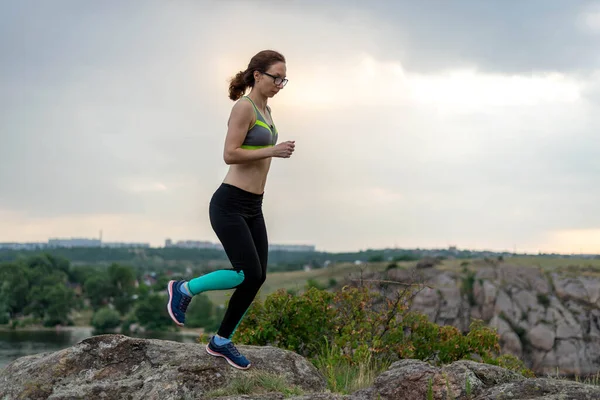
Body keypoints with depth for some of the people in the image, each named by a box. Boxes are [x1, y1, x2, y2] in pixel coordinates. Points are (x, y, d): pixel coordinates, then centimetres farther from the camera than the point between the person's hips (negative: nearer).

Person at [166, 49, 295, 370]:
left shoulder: (264, 110, 15)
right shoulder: (244, 106, -14)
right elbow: (229, 155, -19)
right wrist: (273, 151, -19)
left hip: (252, 207, 9)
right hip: (229, 204, -9)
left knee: (257, 277, 5)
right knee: (247, 275, -13)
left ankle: (221, 341, 18)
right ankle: (184, 289, 10)